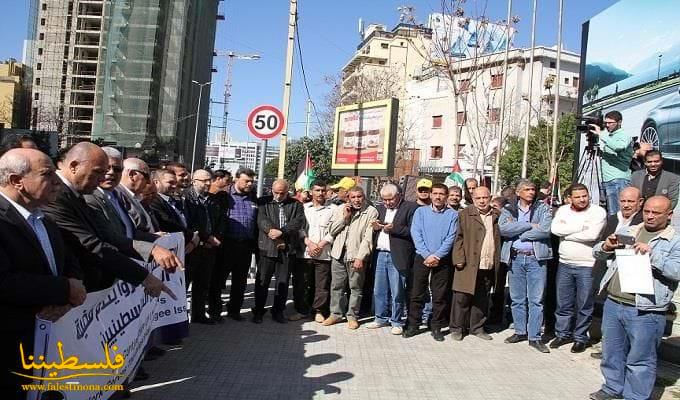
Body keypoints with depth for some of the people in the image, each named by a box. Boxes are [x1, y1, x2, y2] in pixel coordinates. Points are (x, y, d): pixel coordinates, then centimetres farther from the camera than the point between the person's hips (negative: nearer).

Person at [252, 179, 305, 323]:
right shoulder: (264, 203, 8)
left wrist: (281, 232, -16)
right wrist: (275, 236, -14)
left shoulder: (296, 205, 11)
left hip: (288, 249, 1)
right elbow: (262, 220, -5)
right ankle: (258, 311, 14)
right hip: (267, 248, -1)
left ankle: (278, 311, 18)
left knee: (283, 282, 6)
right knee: (262, 281, 3)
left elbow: (298, 221, -4)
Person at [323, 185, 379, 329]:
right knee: (336, 285, 10)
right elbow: (332, 231, 8)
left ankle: (353, 316, 15)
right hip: (338, 253, 4)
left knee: (356, 287, 4)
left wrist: (360, 257, -15)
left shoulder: (371, 212, -4)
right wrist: (344, 217, -4)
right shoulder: (341, 209, 11)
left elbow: (368, 237, -9)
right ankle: (336, 314, 21)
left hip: (356, 255, -4)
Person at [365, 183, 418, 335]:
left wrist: (394, 229, -18)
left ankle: (396, 322, 14)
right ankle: (381, 318, 25)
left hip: (398, 256, -5)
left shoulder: (410, 208, -4)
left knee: (397, 292, 2)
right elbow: (372, 231, 22)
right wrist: (375, 227, 0)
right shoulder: (379, 208, 16)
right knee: (379, 290, 11)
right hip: (380, 254, 6)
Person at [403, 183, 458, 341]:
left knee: (440, 296, 4)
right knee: (417, 293, 3)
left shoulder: (452, 215, 4)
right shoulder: (420, 211, 5)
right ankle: (413, 325, 13)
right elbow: (416, 234, -4)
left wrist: (436, 256, -14)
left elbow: (450, 238, -4)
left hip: (442, 260, 0)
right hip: (421, 257, 0)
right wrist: (427, 255, -13)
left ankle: (437, 327, 15)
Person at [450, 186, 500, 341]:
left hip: (489, 266, 4)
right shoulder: (464, 215, 0)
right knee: (462, 298, 1)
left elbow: (500, 238, 14)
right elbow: (458, 238, -4)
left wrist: (497, 262, 5)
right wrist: (459, 260, -12)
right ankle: (457, 328, 13)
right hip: (469, 265, -4)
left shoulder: (497, 215, 12)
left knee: (482, 299, 12)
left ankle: (477, 327, 24)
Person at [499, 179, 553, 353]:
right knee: (517, 299, 10)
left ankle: (534, 337, 8)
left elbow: (545, 230, -13)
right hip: (515, 258, 2)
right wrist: (530, 225, -13)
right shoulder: (508, 209, 7)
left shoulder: (543, 208, 4)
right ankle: (520, 331, 23)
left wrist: (518, 233, -8)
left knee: (536, 299, 0)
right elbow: (503, 228, -12)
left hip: (536, 258, -2)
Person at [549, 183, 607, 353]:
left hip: (587, 266, -4)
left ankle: (580, 337, 20)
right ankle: (563, 334, 26)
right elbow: (555, 229, -11)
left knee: (584, 305, 6)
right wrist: (581, 226, -13)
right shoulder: (563, 210, 6)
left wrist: (566, 233, -9)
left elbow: (591, 235, -20)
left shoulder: (598, 212, -6)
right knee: (563, 304, 12)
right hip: (564, 264, 4)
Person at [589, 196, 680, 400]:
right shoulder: (629, 231, 12)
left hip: (644, 312, -5)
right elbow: (597, 252, 13)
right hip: (613, 304, 5)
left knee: (639, 360, 6)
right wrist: (606, 247, -9)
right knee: (612, 352, 19)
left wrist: (652, 254, -26)